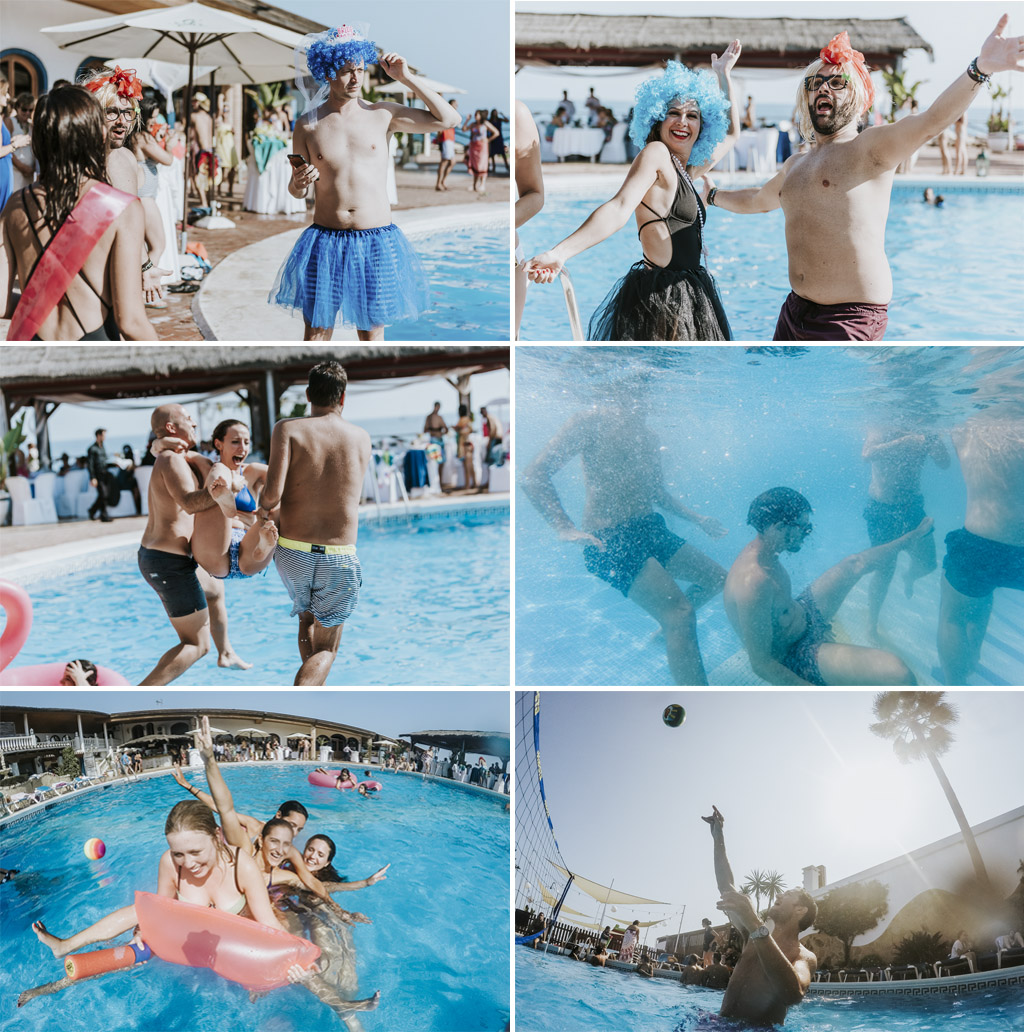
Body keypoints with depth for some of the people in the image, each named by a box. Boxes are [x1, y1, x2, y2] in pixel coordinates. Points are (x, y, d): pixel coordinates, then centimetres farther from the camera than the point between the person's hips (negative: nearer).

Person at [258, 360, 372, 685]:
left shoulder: (288, 429, -5)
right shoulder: (362, 438, 5)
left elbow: (273, 493, -17)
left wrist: (264, 508, 7)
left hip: (292, 552, 1)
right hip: (339, 560, 0)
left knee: (307, 619, 30)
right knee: (324, 650, 10)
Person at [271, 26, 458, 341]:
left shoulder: (381, 114, 2)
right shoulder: (307, 125, 3)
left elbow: (449, 119, 0)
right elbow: (296, 190, 11)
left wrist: (406, 78, -3)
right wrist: (299, 183, -13)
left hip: (376, 242, 0)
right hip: (325, 241, 0)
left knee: (372, 332, 8)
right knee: (316, 331, 2)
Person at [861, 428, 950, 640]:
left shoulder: (922, 435, -4)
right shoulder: (883, 431, -17)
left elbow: (944, 464, -11)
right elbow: (867, 454, -36)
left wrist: (933, 441, -29)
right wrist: (903, 441, -44)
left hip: (912, 506, 5)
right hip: (882, 509, -5)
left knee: (926, 563, 8)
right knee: (885, 569, -3)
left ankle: (909, 578, 47)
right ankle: (872, 624, 16)